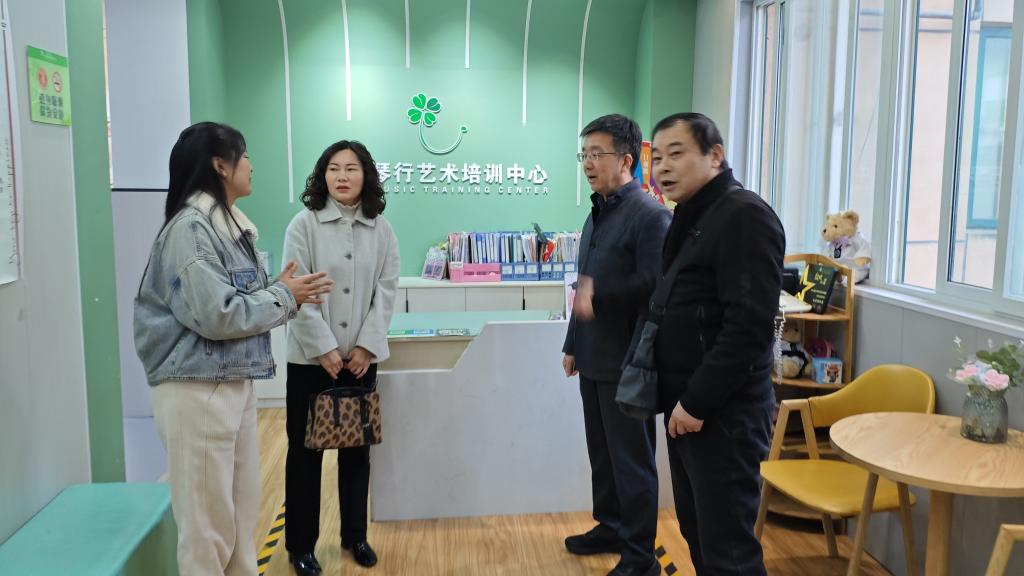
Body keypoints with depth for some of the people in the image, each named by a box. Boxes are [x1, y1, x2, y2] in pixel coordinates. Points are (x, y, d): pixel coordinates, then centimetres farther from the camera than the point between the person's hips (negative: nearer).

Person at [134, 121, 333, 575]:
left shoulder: (228, 225, 13)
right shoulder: (190, 229, -16)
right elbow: (217, 315, -22)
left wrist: (286, 293, 0)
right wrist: (284, 297, -11)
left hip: (235, 384, 9)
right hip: (197, 390, -9)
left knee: (241, 513, 19)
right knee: (207, 524, 3)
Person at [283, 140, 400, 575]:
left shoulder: (381, 229, 4)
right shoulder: (304, 224, -5)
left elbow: (386, 289, 1)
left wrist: (367, 345, -9)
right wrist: (324, 348, -15)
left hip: (361, 358, 3)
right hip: (311, 357, -3)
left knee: (357, 449, 13)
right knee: (305, 452, 6)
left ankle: (355, 535, 29)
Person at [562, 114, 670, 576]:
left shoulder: (650, 216, -15)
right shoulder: (597, 213, 11)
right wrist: (573, 345, 18)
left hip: (626, 364, -8)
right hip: (594, 360, 8)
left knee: (632, 462, 5)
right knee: (602, 455, 19)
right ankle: (610, 529, 37)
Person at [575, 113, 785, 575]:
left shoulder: (745, 216, -17)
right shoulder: (691, 217, 15)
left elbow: (749, 326, -24)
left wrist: (698, 402, -21)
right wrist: (601, 296, 22)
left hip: (722, 413, -10)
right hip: (685, 404, 10)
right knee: (697, 532, 20)